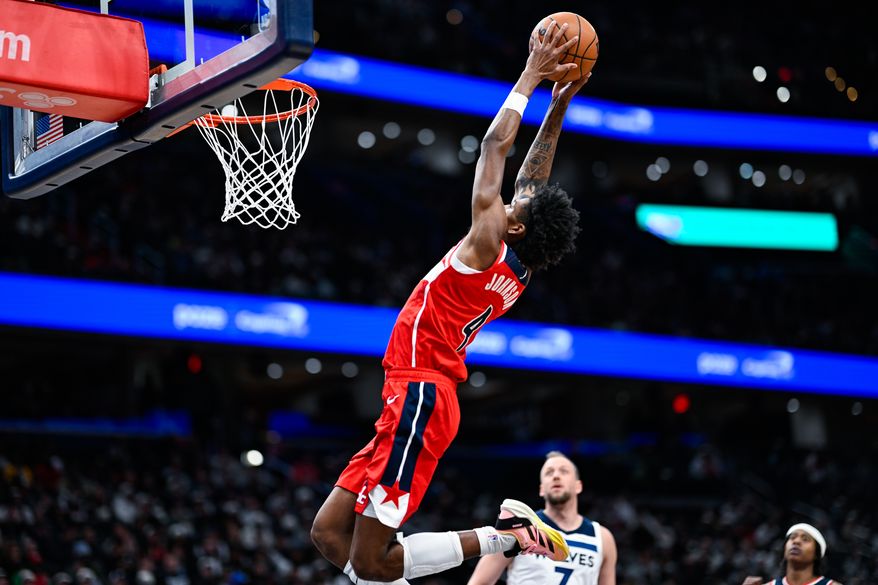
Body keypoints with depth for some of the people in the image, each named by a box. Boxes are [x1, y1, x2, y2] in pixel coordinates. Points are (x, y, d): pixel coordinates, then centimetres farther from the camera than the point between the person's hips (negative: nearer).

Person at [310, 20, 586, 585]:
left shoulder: (488, 246, -10)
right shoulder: (518, 269, 11)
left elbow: (496, 144, -5)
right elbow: (534, 179, 22)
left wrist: (532, 74, 3)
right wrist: (558, 107, 21)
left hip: (419, 398, -9)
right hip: (418, 399, 9)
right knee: (329, 533, 10)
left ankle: (506, 533, -7)